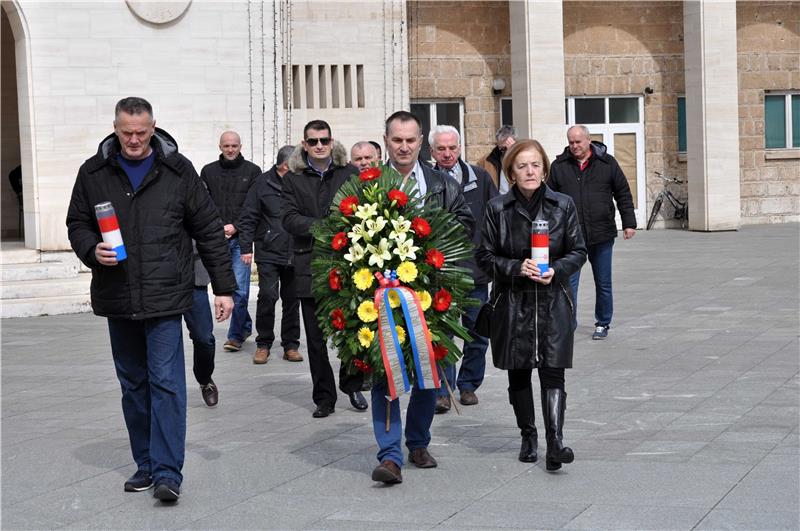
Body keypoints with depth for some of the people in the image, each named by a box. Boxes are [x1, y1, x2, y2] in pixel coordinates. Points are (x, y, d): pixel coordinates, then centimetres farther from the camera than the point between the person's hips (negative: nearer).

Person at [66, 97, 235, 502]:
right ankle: (146, 464, 22)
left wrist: (223, 287, 2)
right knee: (133, 385, 12)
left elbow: (209, 231, 4)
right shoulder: (93, 173, 5)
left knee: (166, 382, -9)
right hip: (116, 299, 3)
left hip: (165, 297, -3)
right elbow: (77, 224, 14)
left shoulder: (178, 170, 0)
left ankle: (167, 471, -8)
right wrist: (92, 250, -8)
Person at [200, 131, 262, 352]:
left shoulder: (252, 171, 3)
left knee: (239, 289, -8)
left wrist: (236, 226, -11)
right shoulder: (208, 172, 10)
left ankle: (236, 335, 0)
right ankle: (245, 326, 27)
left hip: (240, 237, -3)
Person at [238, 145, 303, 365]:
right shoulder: (263, 184, -3)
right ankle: (263, 344, 6)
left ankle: (290, 345, 18)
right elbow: (248, 218, -1)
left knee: (292, 299, 8)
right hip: (269, 254, -3)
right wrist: (246, 247, -7)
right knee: (267, 296, -8)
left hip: (295, 255, 3)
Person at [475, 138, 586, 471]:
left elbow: (578, 251, 6)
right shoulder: (498, 208, -1)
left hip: (553, 302, 0)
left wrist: (556, 270, -13)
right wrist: (516, 268, -16)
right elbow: (485, 256, 1)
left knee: (552, 372, -10)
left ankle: (555, 441, -15)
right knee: (518, 374, 10)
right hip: (512, 303, 1)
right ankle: (528, 435, 27)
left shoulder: (563, 205, 2)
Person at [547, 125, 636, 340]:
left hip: (602, 235, 1)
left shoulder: (607, 163, 2)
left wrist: (628, 223, 2)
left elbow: (623, 195, 6)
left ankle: (603, 324, 24)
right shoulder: (559, 166, 2)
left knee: (603, 284, 11)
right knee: (569, 283, -4)